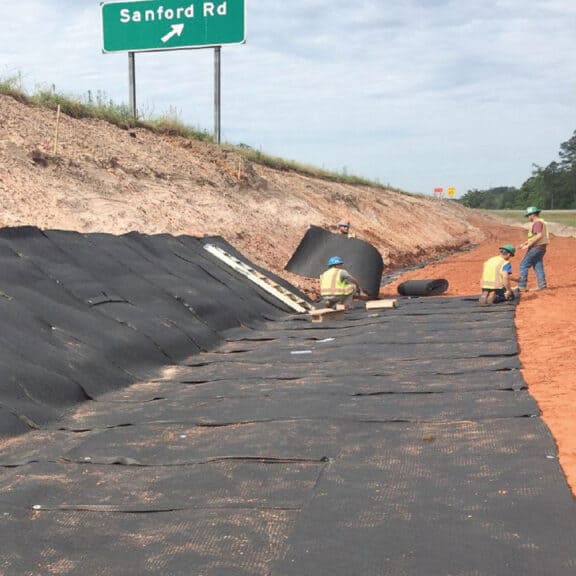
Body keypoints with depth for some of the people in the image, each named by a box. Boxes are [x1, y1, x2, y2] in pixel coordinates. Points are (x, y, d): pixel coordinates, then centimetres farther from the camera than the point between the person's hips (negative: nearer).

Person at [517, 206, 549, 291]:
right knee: (538, 266, 11)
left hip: (536, 247, -10)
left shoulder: (537, 222, -14)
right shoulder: (541, 222, 19)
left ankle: (522, 286, -6)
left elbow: (539, 236, -26)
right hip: (540, 248, 10)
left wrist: (528, 245, -22)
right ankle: (542, 285, 9)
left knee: (524, 265, -6)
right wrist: (524, 244, 20)